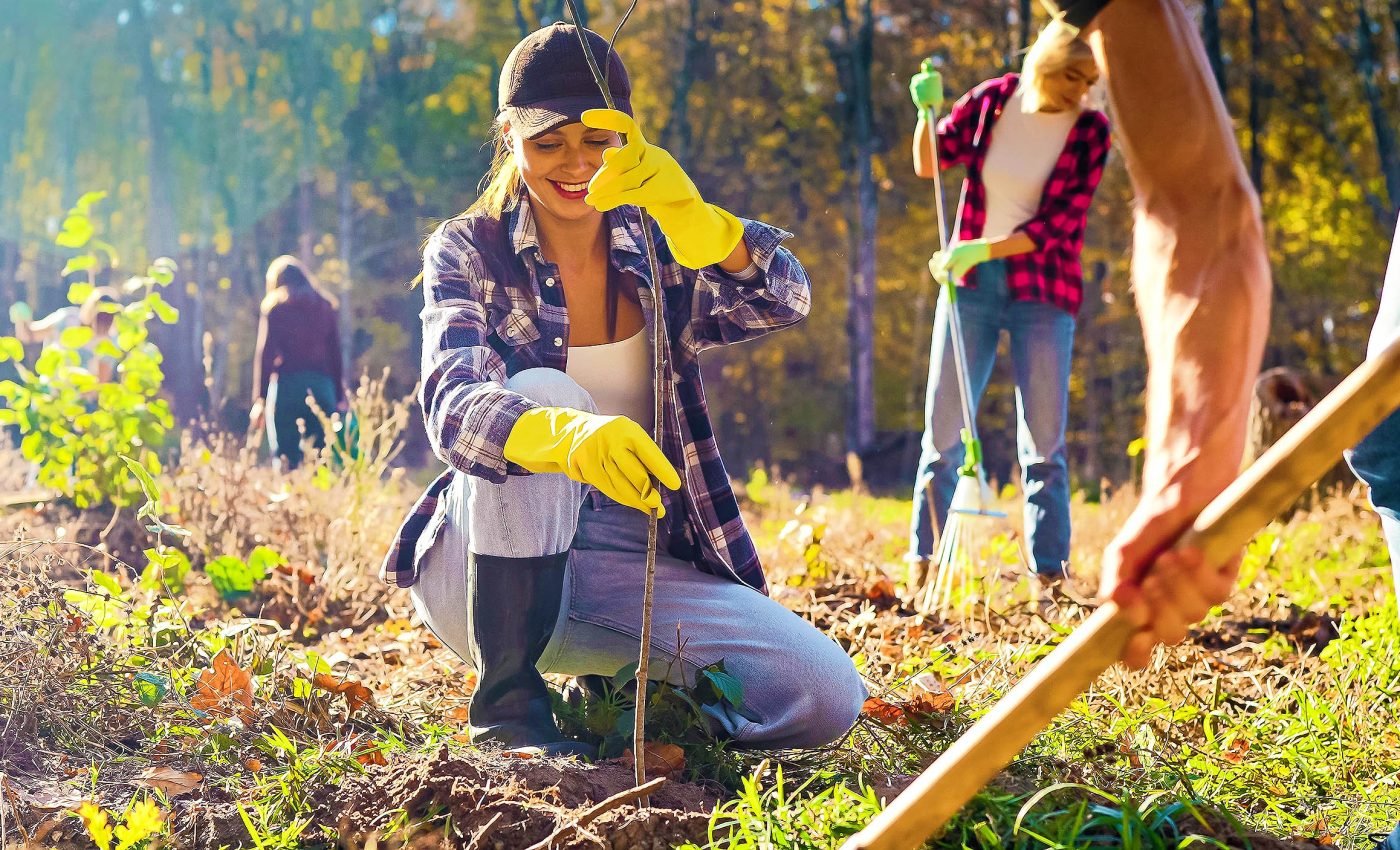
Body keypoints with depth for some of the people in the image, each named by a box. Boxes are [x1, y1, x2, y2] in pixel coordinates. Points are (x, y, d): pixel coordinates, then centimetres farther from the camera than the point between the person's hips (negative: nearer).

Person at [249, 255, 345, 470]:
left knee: (285, 459, -4)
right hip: (322, 384, 3)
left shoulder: (274, 304, 6)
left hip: (286, 383, -3)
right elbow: (335, 353, 12)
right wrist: (339, 396, 13)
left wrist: (259, 399, -3)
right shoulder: (327, 304, 15)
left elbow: (264, 353, -2)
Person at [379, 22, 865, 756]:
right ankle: (507, 701, -23)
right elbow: (452, 410, -24)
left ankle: (619, 689, 10)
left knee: (827, 698, -18)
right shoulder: (468, 252, -4)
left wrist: (686, 212, -37)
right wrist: (569, 435, -47)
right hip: (491, 565, -3)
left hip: (630, 571, 3)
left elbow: (785, 301, -16)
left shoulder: (656, 253, 4)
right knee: (537, 391, -31)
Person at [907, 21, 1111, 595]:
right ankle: (922, 562, 12)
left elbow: (1055, 226, -13)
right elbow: (930, 165, 2)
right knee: (943, 430, 4)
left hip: (1042, 294, -2)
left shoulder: (1091, 132, -9)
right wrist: (927, 111, -16)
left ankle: (1050, 576, 3)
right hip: (969, 284, 2)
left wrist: (981, 249, -23)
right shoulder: (993, 100, -2)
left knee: (1044, 444, -2)